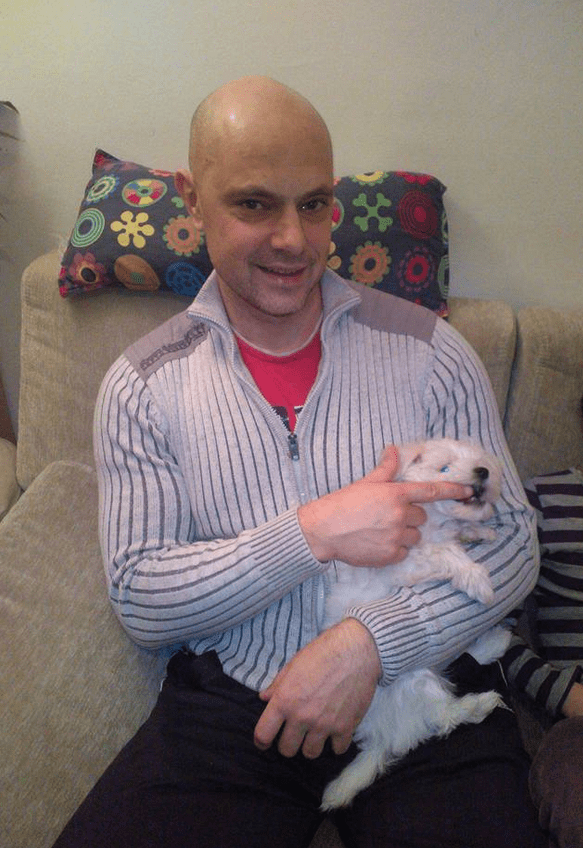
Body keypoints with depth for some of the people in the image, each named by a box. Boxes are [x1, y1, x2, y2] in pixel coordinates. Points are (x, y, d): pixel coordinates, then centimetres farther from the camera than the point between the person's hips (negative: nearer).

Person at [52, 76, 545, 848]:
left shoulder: (428, 350, -1)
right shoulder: (141, 386, -1)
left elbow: (513, 542, 0)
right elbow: (140, 602, -5)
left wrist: (369, 643, -15)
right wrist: (315, 534, -18)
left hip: (420, 681, 1)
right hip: (229, 706, 1)